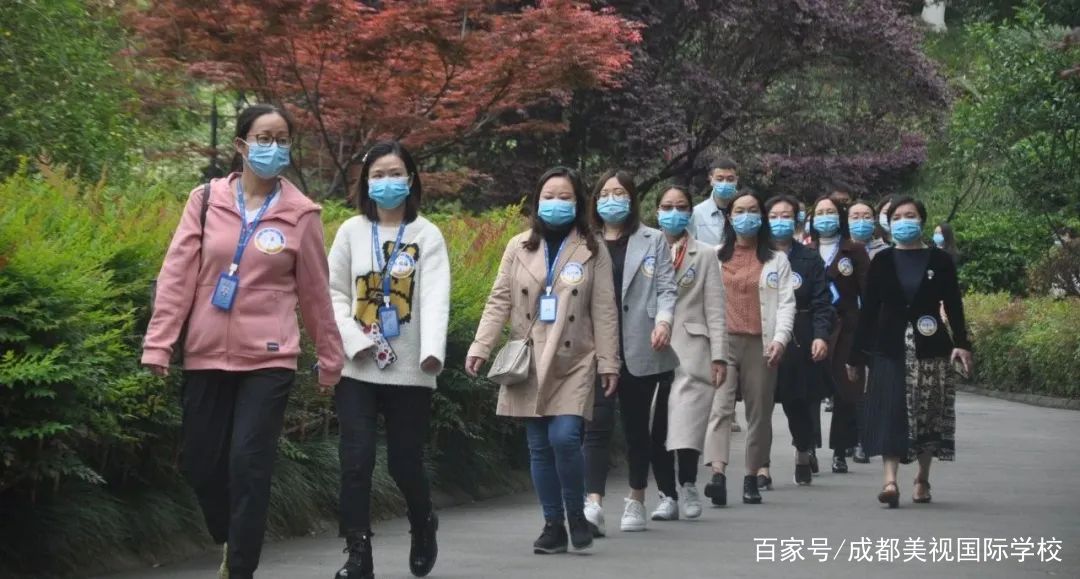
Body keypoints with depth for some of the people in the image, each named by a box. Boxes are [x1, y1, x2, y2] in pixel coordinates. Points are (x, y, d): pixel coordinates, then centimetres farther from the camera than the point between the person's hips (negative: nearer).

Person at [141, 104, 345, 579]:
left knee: (249, 464, -8)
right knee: (199, 461, 7)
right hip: (207, 355, 2)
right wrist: (159, 342, -5)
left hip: (268, 359, -2)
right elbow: (178, 274, 1)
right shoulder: (206, 201, 3)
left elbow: (315, 291, 8)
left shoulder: (300, 213, 1)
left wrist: (331, 357, 13)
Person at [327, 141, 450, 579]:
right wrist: (354, 341, -11)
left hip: (409, 371, -1)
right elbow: (334, 293, 6)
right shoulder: (351, 231, 6)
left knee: (405, 461, 4)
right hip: (357, 368, 1)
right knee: (356, 460, -8)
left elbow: (435, 296, -12)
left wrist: (433, 349, -29)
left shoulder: (427, 235, 0)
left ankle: (423, 527, 34)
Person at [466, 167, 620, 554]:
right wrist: (480, 348, -5)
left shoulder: (592, 251, 3)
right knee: (539, 447, 4)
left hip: (573, 363, -2)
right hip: (528, 363, 3)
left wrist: (608, 363, -2)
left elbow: (604, 312, 2)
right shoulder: (519, 247, 7)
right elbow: (500, 301, 5)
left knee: (564, 438, -17)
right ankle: (553, 525, 13)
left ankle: (577, 515, 3)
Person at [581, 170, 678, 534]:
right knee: (598, 425, -12)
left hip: (639, 350, 0)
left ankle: (637, 502, 24)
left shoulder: (652, 241, 10)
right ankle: (593, 506, -19)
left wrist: (663, 321, -15)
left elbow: (666, 288, 3)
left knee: (637, 427, 10)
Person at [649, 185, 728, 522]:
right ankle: (667, 493, 10)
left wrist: (719, 356, -2)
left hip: (690, 351, -2)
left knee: (685, 427, -15)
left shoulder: (705, 255, 12)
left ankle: (688, 485, -1)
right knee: (655, 429, 0)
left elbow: (715, 309, 6)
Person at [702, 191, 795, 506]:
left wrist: (780, 338, -10)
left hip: (761, 344, 1)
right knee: (719, 407, -15)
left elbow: (786, 302, 5)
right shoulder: (715, 257, 15)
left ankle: (752, 477, 11)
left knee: (759, 412, 3)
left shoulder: (776, 260, 13)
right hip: (722, 341, -1)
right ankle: (718, 474, -26)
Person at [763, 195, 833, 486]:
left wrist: (821, 336, -11)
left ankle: (803, 453, 32)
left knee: (800, 402, 7)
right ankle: (761, 466, 0)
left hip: (799, 340, 1)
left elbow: (822, 302, 2)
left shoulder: (809, 260, 7)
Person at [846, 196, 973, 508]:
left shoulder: (940, 261, 4)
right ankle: (890, 480, -17)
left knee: (928, 414, 4)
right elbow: (869, 309, 5)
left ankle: (923, 479, 18)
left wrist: (961, 343, -8)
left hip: (929, 347, 0)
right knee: (891, 410, -10)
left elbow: (954, 306, 3)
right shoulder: (882, 262, 5)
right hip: (890, 348, 0)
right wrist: (856, 354, 4)